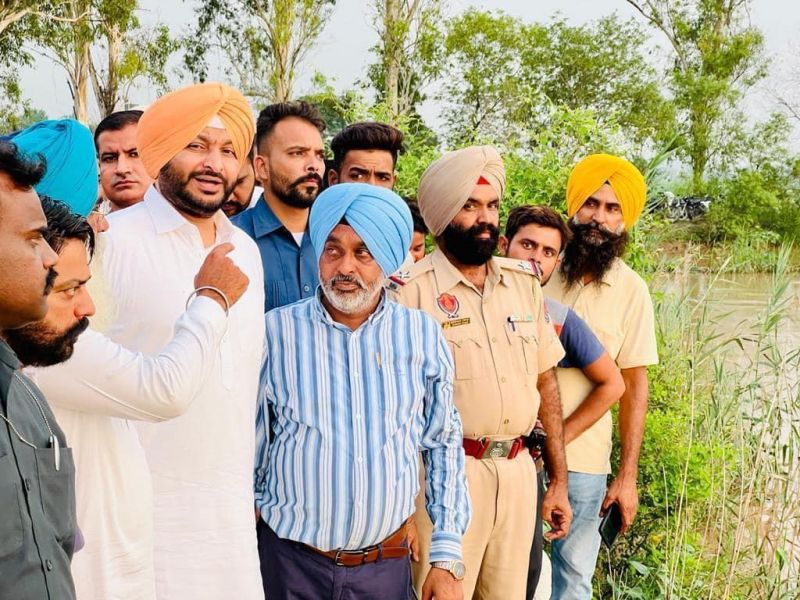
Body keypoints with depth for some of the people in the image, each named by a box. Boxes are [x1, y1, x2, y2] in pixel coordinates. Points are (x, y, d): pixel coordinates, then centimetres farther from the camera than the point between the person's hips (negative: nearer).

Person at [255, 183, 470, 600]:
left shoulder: (424, 336, -1)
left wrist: (447, 558, 4)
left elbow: (444, 446, 5)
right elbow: (249, 450, 2)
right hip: (290, 564, -1)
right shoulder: (275, 332, -6)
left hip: (387, 565, 2)